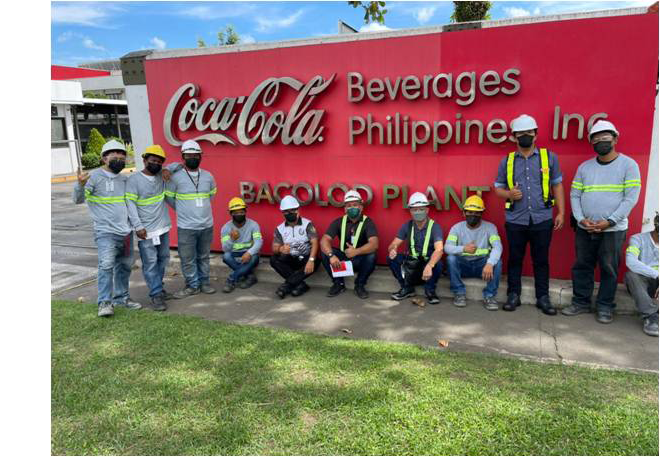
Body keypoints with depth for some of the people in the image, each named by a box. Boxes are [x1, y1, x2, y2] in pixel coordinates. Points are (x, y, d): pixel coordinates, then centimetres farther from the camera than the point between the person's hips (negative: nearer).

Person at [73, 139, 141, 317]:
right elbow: (79, 199, -11)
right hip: (106, 232, -6)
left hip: (126, 232, 6)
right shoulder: (95, 176, -4)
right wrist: (81, 184, -30)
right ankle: (105, 302, -14)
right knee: (106, 264, -19)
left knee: (124, 266, 13)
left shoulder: (124, 179, 14)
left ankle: (121, 297, 27)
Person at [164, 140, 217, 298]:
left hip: (207, 225, 3)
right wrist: (182, 210, 9)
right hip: (186, 227, -3)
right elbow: (169, 197, 3)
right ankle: (192, 285, 17)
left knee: (204, 257, 13)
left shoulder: (208, 176, 5)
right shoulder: (176, 177, -6)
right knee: (188, 259, 2)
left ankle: (204, 282, 27)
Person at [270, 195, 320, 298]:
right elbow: (274, 248, -4)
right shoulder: (280, 229, 3)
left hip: (306, 258, -3)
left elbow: (315, 242, -17)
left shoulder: (307, 224, -6)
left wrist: (311, 260, -34)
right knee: (274, 259, -23)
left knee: (315, 263, -34)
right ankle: (300, 284, -24)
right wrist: (281, 249, -30)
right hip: (290, 260, 3)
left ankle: (287, 284, -24)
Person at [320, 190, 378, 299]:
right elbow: (324, 240, -16)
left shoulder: (367, 222, -12)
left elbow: (374, 244, -28)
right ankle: (338, 283, -2)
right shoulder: (339, 221, -3)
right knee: (325, 253, -21)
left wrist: (356, 251, -44)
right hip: (343, 258, 3)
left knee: (371, 256, -33)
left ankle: (359, 285, -8)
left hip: (360, 260, -2)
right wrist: (331, 255, -37)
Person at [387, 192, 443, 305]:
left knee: (438, 264, -35)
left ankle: (430, 290, -5)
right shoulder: (407, 226, -1)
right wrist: (393, 249, -31)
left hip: (428, 262, -3)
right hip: (411, 262, 4)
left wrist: (429, 266, -48)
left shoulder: (434, 226, -14)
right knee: (391, 258, -19)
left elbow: (439, 250, -29)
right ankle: (407, 288, -1)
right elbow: (393, 245, -3)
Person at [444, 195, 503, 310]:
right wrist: (463, 248, -38)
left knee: (497, 261, -29)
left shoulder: (490, 227, -4)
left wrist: (489, 264, -41)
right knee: (451, 258, -29)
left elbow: (497, 247, -21)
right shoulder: (457, 228, -2)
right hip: (463, 265, 1)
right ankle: (459, 293, -13)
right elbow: (447, 247, -17)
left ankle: (489, 296, -14)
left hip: (482, 264, 0)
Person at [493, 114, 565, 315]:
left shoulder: (549, 157, 4)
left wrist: (560, 212, 2)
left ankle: (543, 297, 19)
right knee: (515, 259, 8)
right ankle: (513, 295, 19)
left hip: (542, 219, 0)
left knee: (541, 260, 8)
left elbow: (557, 185, 7)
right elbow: (498, 187, 10)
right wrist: (509, 194, -12)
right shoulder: (507, 160, 6)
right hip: (515, 220, 1)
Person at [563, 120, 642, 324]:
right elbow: (574, 195, 7)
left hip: (613, 230, -3)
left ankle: (604, 307, 17)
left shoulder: (628, 164, -1)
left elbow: (631, 198, -7)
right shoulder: (584, 167, 9)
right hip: (584, 229, 4)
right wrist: (581, 219, -8)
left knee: (609, 270, 4)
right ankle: (581, 302, 22)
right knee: (582, 267, 9)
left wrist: (609, 222, -15)